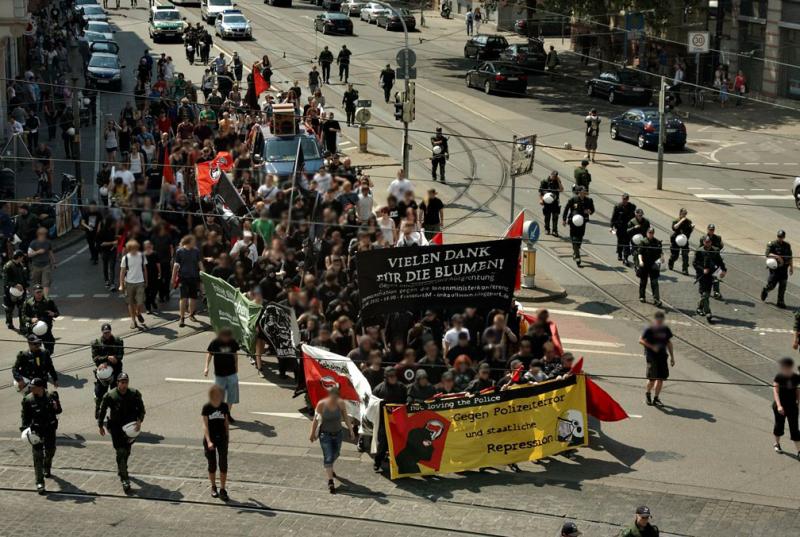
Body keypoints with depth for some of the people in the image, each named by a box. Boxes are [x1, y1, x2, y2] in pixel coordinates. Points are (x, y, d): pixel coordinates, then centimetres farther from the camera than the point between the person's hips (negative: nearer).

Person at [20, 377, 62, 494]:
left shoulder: (51, 396, -7)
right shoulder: (28, 400, -11)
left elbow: (58, 411, 4)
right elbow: (25, 416, -4)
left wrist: (56, 407, -18)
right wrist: (25, 428, -14)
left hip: (50, 429, 3)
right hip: (36, 430, -3)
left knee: (50, 451, 21)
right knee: (38, 456, -6)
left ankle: (46, 469, 53)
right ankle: (39, 483, -6)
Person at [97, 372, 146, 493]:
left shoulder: (134, 394, -7)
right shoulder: (110, 396, -14)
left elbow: (141, 409, 3)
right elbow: (102, 411, -1)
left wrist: (139, 421, -13)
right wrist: (100, 426, 4)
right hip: (116, 427, -3)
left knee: (127, 451, 18)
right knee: (121, 452, -12)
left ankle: (121, 470, 45)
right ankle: (124, 479, -11)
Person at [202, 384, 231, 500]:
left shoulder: (224, 406, -3)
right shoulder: (206, 408, -12)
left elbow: (226, 423, 8)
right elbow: (205, 425, -15)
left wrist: (227, 437, 12)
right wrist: (208, 441, -25)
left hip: (222, 438, 2)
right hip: (210, 439, -2)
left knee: (223, 464, -2)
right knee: (212, 465, 9)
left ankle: (222, 490, 6)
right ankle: (213, 487, 27)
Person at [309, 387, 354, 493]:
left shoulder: (340, 403, -12)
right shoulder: (321, 404, -20)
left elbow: (346, 417, -1)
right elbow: (315, 419, -9)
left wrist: (351, 430, -6)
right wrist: (313, 433, -3)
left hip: (337, 433, 4)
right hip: (325, 434, -4)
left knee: (335, 454, 23)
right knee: (328, 457, -11)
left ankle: (329, 469, 54)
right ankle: (330, 481, -11)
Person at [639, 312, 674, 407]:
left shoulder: (666, 329, 9)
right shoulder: (649, 329, -7)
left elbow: (669, 343, 17)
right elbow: (641, 341, -7)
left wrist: (672, 357, 16)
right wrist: (652, 347, -18)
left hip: (662, 356, 5)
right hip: (651, 356, -5)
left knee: (661, 378, 4)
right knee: (652, 378, -10)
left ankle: (656, 398, 17)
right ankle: (647, 393, 18)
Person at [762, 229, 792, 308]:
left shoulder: (787, 245, 11)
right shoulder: (772, 244, -4)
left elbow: (789, 257, 18)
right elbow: (768, 254, -16)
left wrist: (791, 267, 15)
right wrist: (777, 256, -30)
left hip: (784, 268, 4)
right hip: (775, 268, -4)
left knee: (782, 286, 2)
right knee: (772, 284, -2)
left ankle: (780, 302, 8)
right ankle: (765, 290, 32)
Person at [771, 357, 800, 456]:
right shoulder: (779, 377, -14)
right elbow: (775, 391, -20)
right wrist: (779, 405, -30)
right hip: (780, 407, -2)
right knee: (779, 425, 14)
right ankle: (777, 444, 39)